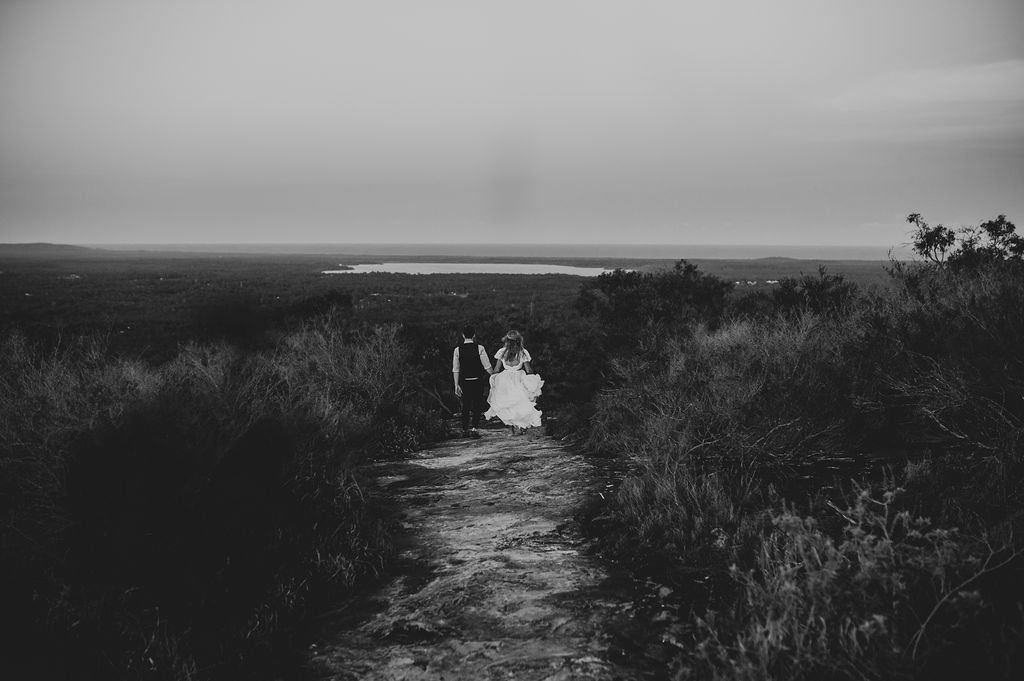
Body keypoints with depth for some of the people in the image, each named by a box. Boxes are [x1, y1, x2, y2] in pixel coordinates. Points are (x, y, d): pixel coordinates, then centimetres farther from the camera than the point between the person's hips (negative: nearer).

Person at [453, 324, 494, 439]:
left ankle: (465, 430, 18)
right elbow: (487, 367, -7)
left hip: (464, 381, 2)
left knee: (466, 406, 13)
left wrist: (457, 385, 4)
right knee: (477, 405, 7)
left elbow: (455, 369, -1)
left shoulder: (458, 350, -2)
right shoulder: (479, 348, -8)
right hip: (478, 381, -2)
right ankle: (474, 429, -4)